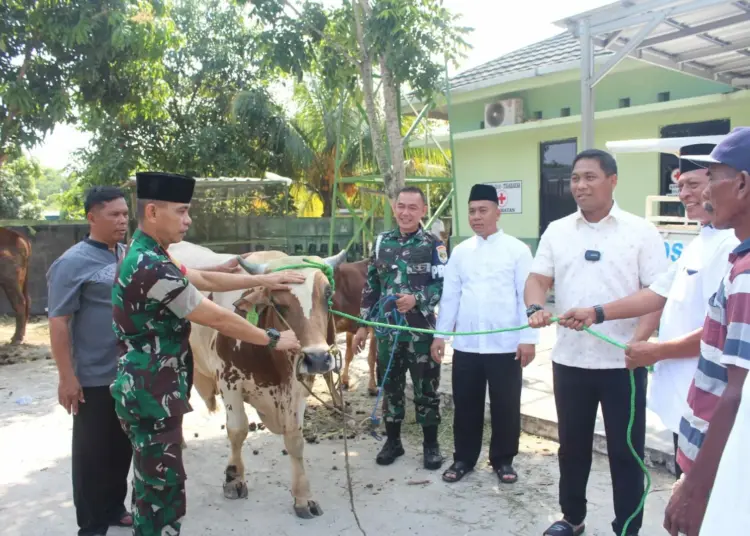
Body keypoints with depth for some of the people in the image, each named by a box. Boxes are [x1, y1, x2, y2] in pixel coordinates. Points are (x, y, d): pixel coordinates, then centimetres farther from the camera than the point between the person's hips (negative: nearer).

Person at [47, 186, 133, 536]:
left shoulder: (128, 256, 7)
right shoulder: (73, 263, -13)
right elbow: (58, 323, -15)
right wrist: (67, 377, -17)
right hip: (94, 379, -7)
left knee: (122, 448, 18)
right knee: (92, 453, 7)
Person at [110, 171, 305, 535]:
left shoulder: (143, 256, 8)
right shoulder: (153, 268, -24)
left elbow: (205, 280, 15)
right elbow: (217, 319, -19)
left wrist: (262, 279, 13)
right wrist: (273, 339, -8)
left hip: (144, 391, 10)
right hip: (152, 396, -10)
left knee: (151, 485, 23)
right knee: (163, 492, 2)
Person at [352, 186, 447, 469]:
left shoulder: (433, 245, -3)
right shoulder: (382, 242, 8)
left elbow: (444, 285, -7)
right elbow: (371, 285, 11)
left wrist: (416, 299, -23)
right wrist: (363, 325, 10)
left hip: (421, 330, -3)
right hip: (387, 330, 3)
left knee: (425, 387, 6)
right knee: (390, 386, 13)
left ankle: (431, 444, 21)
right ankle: (393, 441, 29)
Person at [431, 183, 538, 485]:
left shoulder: (517, 249, -1)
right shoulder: (460, 251, 8)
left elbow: (527, 296, -4)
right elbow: (449, 296, 9)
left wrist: (528, 338, -9)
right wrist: (440, 334, 6)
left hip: (505, 344, -3)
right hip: (466, 344, 3)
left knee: (505, 406, 8)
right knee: (466, 404, 12)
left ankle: (503, 460, 27)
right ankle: (463, 458, 28)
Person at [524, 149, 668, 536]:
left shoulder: (641, 231, -2)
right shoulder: (556, 231, 7)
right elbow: (537, 279, 3)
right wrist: (535, 309, -19)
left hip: (622, 362, -3)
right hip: (569, 360, 3)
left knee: (625, 449, 8)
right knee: (572, 444, 16)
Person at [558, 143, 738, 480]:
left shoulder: (732, 245, -20)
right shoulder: (700, 242, 13)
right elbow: (658, 294, 16)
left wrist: (657, 352, -14)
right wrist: (597, 313, 9)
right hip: (681, 393, 9)